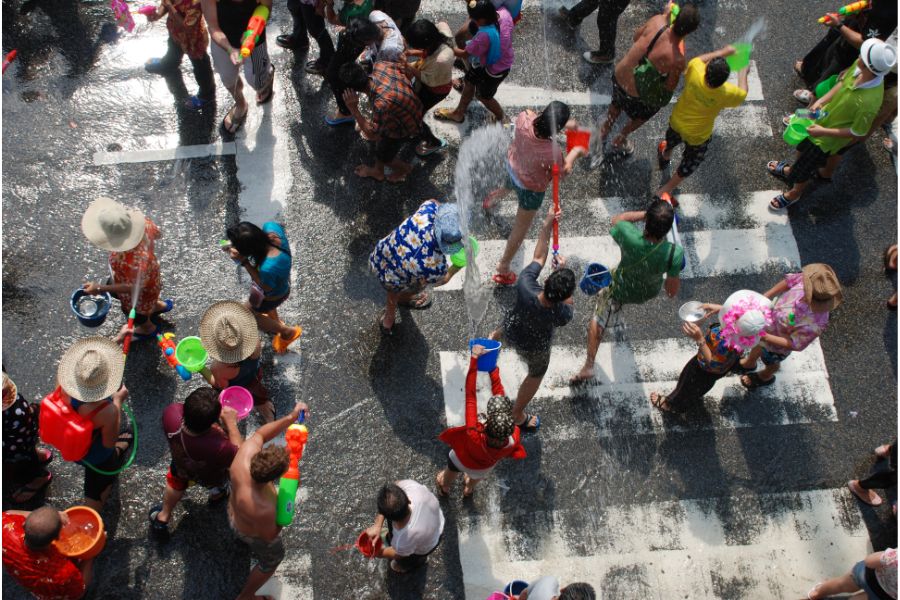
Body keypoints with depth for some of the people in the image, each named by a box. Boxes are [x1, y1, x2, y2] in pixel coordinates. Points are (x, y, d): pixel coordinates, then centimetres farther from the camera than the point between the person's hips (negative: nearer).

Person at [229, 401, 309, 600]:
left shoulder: (245, 455, -38)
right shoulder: (263, 510, -49)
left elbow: (259, 434, -15)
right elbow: (269, 536, -27)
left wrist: (291, 417, -25)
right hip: (256, 533, -5)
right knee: (272, 559, 28)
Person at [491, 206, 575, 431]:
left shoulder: (525, 286, -42)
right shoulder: (562, 315, -43)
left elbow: (538, 258, -23)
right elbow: (569, 303, -16)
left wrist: (547, 224, -16)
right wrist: (564, 270, -16)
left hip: (512, 330, 2)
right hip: (534, 347, -2)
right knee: (536, 374, 29)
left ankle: (495, 337, 77)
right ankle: (518, 416, 49)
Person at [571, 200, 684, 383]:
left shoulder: (630, 237, -42)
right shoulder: (674, 253, -39)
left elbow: (617, 219, -17)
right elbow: (672, 289, -22)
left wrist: (646, 214, -17)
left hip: (622, 289, -2)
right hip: (650, 292, 3)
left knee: (598, 319, 21)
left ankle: (589, 366, 25)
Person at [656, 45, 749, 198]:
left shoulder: (695, 72, -34)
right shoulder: (727, 94, -36)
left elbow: (699, 59, -8)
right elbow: (743, 93, -10)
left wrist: (723, 52, -4)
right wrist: (743, 73, 6)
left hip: (676, 122, 4)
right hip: (697, 136, -3)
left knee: (672, 139, 38)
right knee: (691, 162, 26)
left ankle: (665, 156, 71)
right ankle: (666, 190, 37)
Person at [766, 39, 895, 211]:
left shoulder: (869, 102, -42)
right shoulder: (860, 65, -24)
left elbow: (858, 134, -27)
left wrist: (823, 131, -27)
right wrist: (822, 100, -13)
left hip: (828, 139, -6)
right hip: (824, 118, 6)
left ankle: (794, 193, 49)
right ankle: (790, 171, 63)